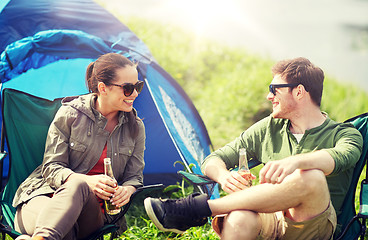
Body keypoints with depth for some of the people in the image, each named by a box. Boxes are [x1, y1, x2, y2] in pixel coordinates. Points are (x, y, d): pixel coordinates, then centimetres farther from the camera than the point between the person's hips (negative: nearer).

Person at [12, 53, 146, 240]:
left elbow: (134, 177, 11)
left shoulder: (135, 128, 7)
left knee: (77, 188, -39)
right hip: (44, 195, -2)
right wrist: (87, 181, -26)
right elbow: (52, 168, -5)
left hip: (94, 210, 2)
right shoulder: (70, 114, -4)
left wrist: (126, 190, -17)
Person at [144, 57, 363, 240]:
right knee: (239, 219, -37)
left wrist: (296, 161, -43)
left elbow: (339, 157, -22)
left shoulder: (345, 134, 5)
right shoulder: (269, 129, 17)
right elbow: (213, 160, 15)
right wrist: (224, 176, -10)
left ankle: (199, 207, -31)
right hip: (269, 219, 2)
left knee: (312, 178, -37)